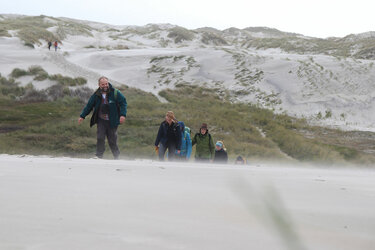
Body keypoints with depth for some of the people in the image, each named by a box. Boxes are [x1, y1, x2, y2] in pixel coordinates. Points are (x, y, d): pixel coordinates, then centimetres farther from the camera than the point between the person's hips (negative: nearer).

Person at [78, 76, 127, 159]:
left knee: (112, 140, 3)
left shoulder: (115, 93, -6)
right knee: (100, 138, -12)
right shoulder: (96, 95, 3)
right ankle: (99, 156, -3)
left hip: (112, 122, -2)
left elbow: (123, 103, -3)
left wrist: (123, 114, -15)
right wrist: (82, 116, 12)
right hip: (101, 121, 2)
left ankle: (116, 156, 21)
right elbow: (89, 106, 12)